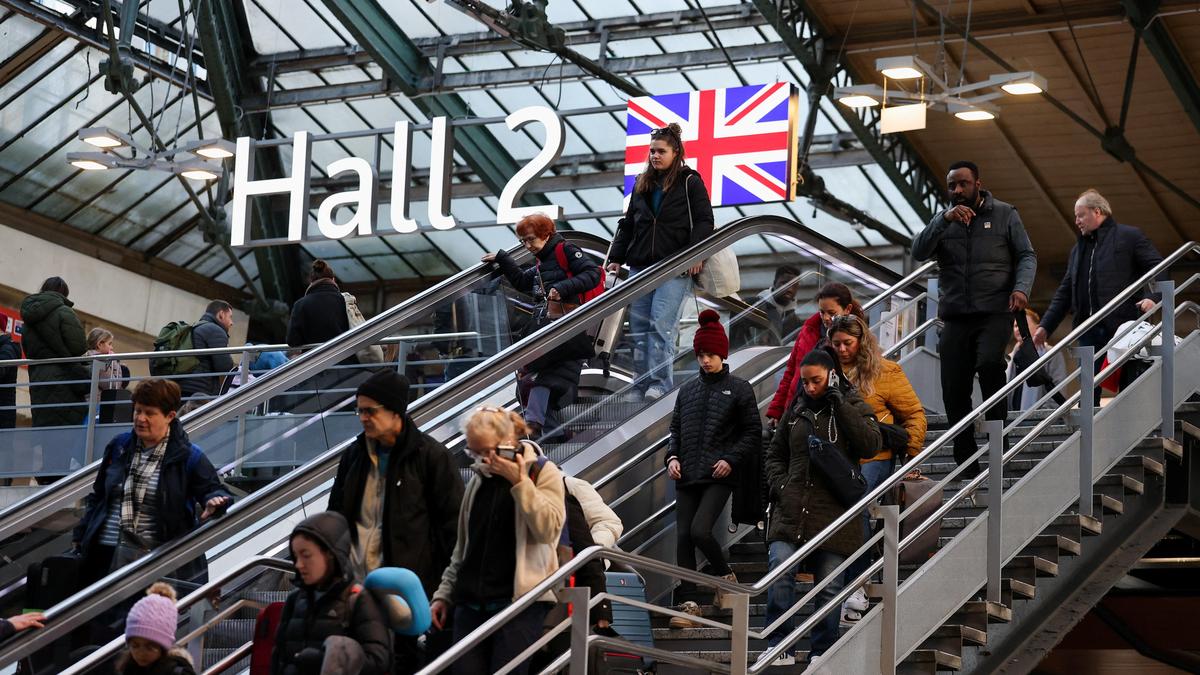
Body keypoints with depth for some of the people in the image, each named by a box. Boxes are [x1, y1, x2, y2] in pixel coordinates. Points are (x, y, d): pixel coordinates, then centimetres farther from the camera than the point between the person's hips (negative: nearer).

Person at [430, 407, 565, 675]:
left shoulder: (542, 472, 1)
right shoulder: (479, 481, 18)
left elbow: (548, 530, -14)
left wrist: (520, 482, -17)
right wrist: (444, 594, 19)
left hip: (519, 602, -6)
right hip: (471, 603, 6)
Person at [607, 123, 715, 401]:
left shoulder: (690, 182, 1)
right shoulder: (642, 184, 16)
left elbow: (704, 221, -3)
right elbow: (628, 224, 21)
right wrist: (616, 258, 16)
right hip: (640, 266, 6)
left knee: (662, 323, -14)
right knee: (639, 326, 3)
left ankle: (661, 382, -11)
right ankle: (642, 384, 6)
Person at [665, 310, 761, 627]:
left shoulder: (739, 389, 2)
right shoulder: (688, 390, 15)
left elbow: (753, 433, 3)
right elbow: (676, 428, 20)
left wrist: (731, 459, -10)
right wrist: (673, 456, 2)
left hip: (718, 476, -5)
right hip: (687, 476, 5)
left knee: (700, 530, -19)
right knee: (683, 537, -3)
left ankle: (726, 576, 9)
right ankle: (691, 604, 2)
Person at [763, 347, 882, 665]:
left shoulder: (854, 407, 5)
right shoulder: (797, 408, 15)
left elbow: (871, 445, -13)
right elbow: (776, 452, 25)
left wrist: (840, 404, -12)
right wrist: (778, 483, 6)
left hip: (833, 512, -2)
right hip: (792, 509, 2)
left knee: (829, 585, 1)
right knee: (779, 571, -16)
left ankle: (821, 652, 12)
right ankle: (780, 648, -11)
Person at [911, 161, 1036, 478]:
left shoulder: (1004, 214, 6)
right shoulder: (943, 220, 12)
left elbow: (1027, 256, 5)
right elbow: (919, 252, -3)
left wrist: (1021, 287, -14)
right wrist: (945, 220, -15)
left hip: (995, 312, -3)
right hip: (955, 317, 3)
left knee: (989, 362, -31)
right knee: (954, 392, 0)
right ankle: (966, 463, 11)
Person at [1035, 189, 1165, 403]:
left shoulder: (1129, 236, 3)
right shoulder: (1078, 249, 24)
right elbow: (1065, 292, 24)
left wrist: (1152, 297, -20)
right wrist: (1045, 326, 17)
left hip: (1123, 326, -6)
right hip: (1089, 331, 6)